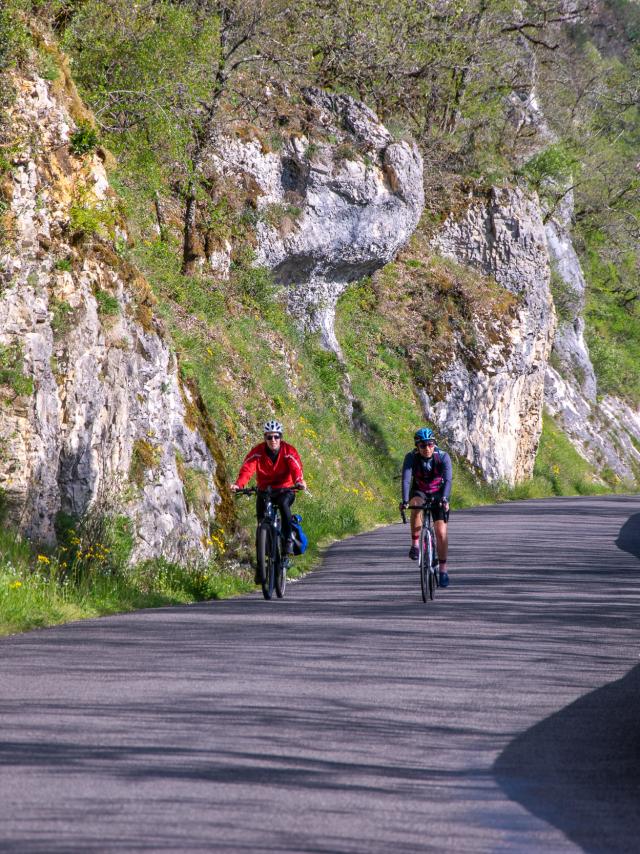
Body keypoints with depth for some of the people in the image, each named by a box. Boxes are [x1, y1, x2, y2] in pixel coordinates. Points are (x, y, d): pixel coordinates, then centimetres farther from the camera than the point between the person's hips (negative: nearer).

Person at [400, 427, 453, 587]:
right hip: (419, 491, 0)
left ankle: (443, 569, 1)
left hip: (438, 494, 0)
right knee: (416, 506, -37)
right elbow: (406, 479, -33)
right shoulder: (411, 457, -23)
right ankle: (415, 544, -23)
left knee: (441, 531, -11)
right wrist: (404, 500, -48)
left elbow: (448, 479, -34)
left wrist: (444, 499, -51)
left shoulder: (443, 457, -23)